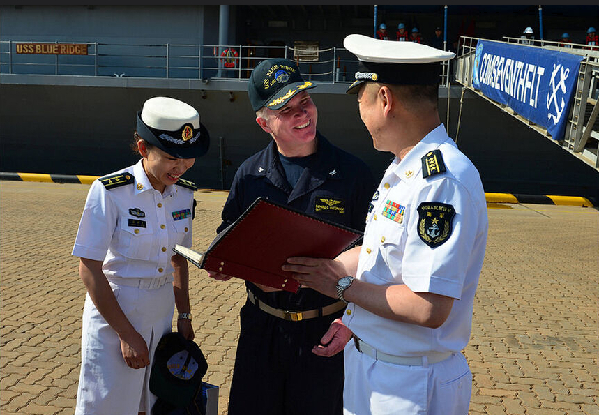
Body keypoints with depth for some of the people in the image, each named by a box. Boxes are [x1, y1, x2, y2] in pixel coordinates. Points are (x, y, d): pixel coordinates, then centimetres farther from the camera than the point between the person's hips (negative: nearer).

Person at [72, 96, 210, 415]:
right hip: (113, 311, -5)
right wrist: (127, 333, -15)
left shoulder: (184, 193, 0)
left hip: (161, 314, 5)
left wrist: (184, 315, 10)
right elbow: (89, 270, -15)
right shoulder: (110, 191, -17)